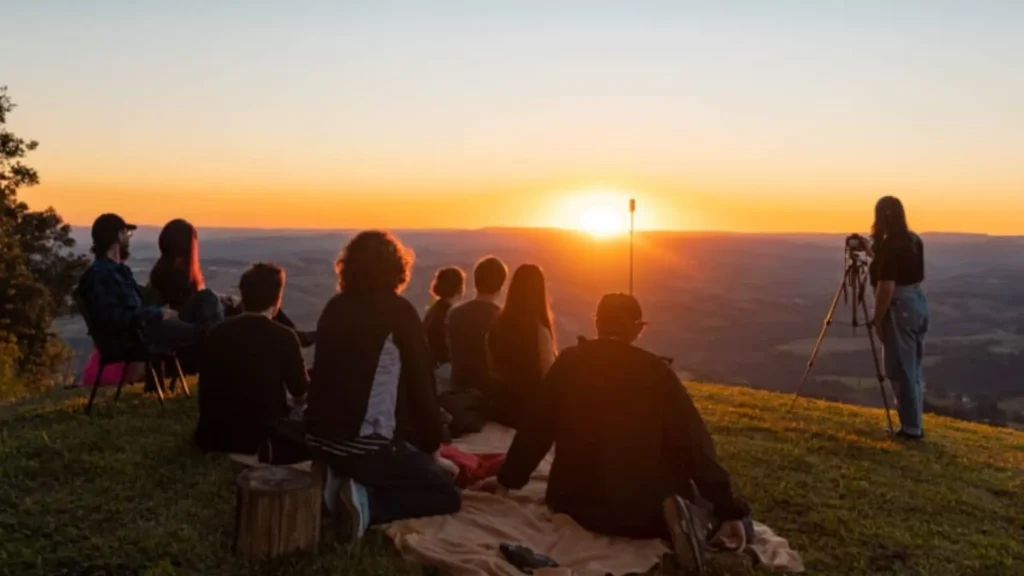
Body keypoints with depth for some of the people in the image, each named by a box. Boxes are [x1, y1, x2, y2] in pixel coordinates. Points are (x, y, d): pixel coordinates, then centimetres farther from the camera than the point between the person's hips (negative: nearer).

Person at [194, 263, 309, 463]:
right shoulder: (283, 337, -13)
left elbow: (208, 389, 13)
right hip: (261, 437, -6)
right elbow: (301, 396, -2)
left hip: (215, 435, 6)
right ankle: (271, 454, 3)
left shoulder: (218, 332, 1)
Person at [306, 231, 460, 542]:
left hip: (320, 437, 7)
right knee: (447, 494, 9)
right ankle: (369, 503, -12)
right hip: (365, 444, -7)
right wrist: (431, 445, 9)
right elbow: (421, 384, -6)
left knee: (416, 467, 30)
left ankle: (348, 481, 6)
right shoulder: (399, 311, -9)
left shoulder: (334, 307, 9)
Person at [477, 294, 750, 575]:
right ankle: (669, 515, -5)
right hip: (643, 502, -1)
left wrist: (507, 479, 18)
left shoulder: (569, 362, 1)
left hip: (577, 500, 1)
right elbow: (694, 443, -6)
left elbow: (536, 428, 6)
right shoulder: (656, 371, -2)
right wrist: (728, 509, -3)